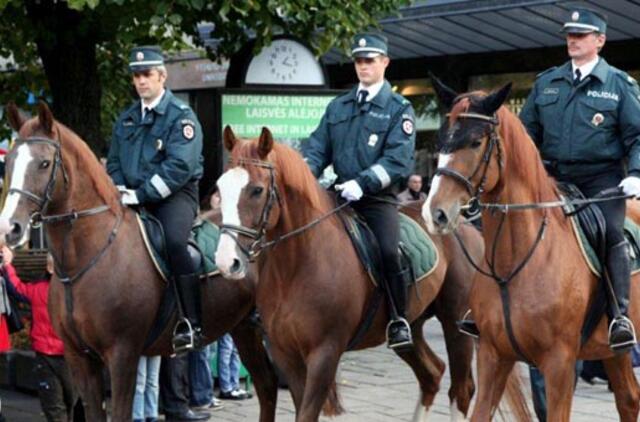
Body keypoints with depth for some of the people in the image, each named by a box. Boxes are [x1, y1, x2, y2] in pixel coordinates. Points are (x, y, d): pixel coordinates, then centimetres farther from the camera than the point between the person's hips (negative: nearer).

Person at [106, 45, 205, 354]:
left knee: (174, 241, -34)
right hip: (133, 198, 7)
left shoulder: (181, 116, -5)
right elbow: (113, 163, 20)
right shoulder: (126, 119, 18)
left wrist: (140, 194, -20)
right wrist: (120, 190, -3)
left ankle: (190, 323, -30)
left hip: (175, 195, -7)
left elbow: (179, 167, -17)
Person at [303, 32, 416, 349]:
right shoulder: (337, 107, 18)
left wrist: (363, 183, -23)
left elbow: (398, 160, -10)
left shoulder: (398, 109, 3)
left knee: (388, 251, -26)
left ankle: (398, 321, -9)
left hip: (378, 198, -5)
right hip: (340, 195, 5)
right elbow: (317, 148, 14)